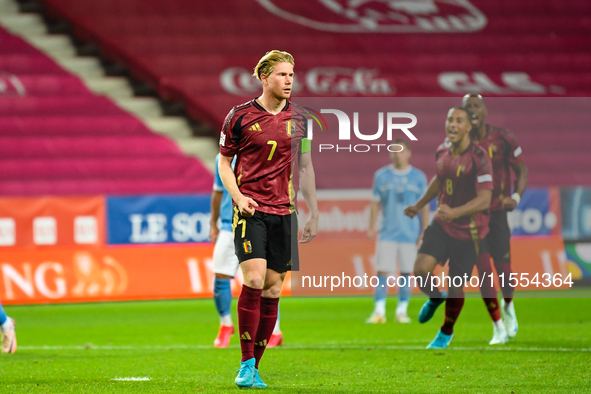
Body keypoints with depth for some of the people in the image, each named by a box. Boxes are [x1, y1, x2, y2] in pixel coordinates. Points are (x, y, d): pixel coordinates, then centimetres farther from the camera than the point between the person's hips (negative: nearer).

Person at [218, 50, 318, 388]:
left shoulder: (299, 118, 8)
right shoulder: (241, 116, -1)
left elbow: (305, 167, 16)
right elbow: (224, 161, 6)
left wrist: (314, 214, 14)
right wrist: (238, 196, -11)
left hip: (284, 212, 4)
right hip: (251, 209, -4)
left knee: (273, 289, 2)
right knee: (254, 279, -18)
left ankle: (255, 368, 10)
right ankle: (246, 364, -11)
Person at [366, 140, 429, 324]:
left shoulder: (418, 177, 5)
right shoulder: (381, 176, 7)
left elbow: (424, 206, 7)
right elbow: (375, 203, 10)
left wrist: (424, 231, 1)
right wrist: (371, 228, 2)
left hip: (410, 234, 0)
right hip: (388, 234, 0)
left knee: (406, 273, 1)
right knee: (382, 271, -7)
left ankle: (402, 312, 8)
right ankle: (379, 312, -8)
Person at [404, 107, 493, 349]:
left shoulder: (479, 158, -19)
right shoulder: (442, 152, 1)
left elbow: (484, 200, -24)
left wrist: (454, 212, -38)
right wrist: (419, 206, 29)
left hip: (468, 233, -4)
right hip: (442, 226, 4)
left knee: (456, 287, 2)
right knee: (421, 270, -16)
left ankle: (446, 333, 30)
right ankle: (435, 298, 20)